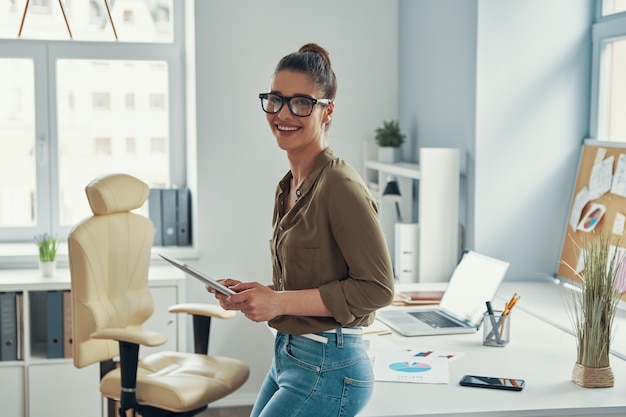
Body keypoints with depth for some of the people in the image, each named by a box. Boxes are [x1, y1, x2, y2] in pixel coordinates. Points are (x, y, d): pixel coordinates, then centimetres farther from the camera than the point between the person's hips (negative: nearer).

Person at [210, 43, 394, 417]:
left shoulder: (340, 186, -17)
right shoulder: (289, 186, 10)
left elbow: (377, 288, -19)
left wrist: (281, 301, -20)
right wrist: (255, 294, 2)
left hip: (327, 368, -9)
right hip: (288, 355, 9)